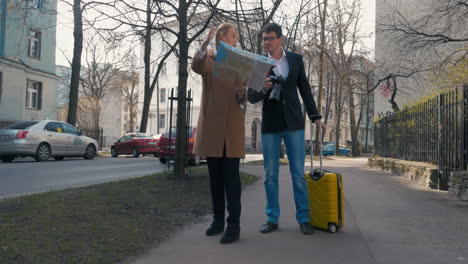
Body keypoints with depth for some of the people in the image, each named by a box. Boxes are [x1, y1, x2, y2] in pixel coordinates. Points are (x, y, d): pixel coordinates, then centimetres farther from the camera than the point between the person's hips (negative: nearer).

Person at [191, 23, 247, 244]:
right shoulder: (208, 59, 7)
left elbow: (243, 99, 9)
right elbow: (197, 66, -19)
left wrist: (242, 91, -14)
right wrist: (204, 44, -35)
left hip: (232, 125, 0)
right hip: (211, 124, 0)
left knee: (231, 174, -6)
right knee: (215, 175, 7)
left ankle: (233, 225, -4)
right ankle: (218, 220, 18)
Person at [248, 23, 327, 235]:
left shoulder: (296, 59, 4)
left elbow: (304, 89, 8)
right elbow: (252, 98, -3)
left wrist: (315, 117, 1)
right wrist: (262, 89, -25)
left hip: (294, 122, 0)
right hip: (270, 124, 0)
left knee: (298, 173, 0)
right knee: (270, 174, 2)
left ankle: (303, 219, 10)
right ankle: (272, 218, 14)